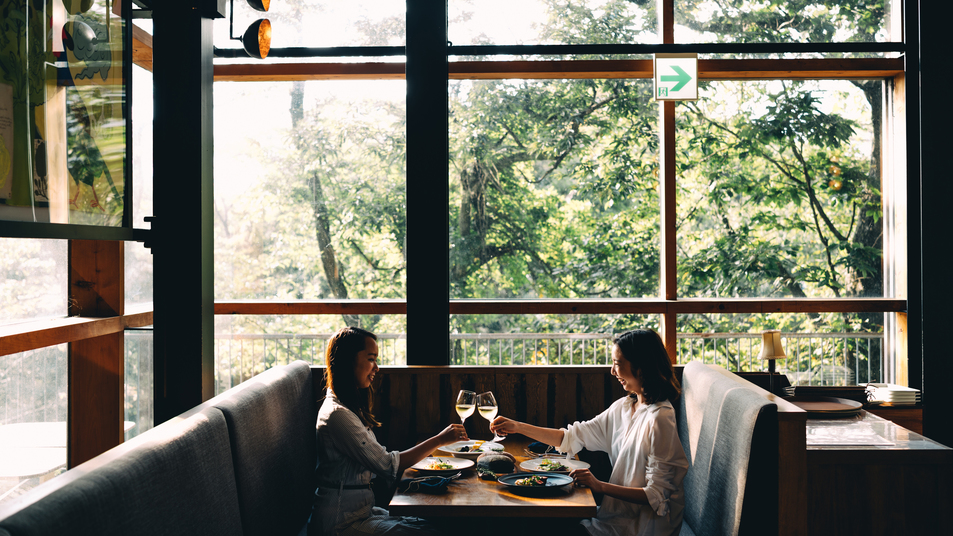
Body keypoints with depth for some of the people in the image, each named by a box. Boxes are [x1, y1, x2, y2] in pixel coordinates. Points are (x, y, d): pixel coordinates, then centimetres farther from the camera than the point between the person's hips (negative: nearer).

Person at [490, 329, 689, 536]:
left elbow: (656, 495, -21)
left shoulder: (659, 419, -21)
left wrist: (600, 486, -27)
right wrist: (518, 427, 5)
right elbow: (573, 437, 10)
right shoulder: (623, 407, 6)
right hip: (621, 512, 7)